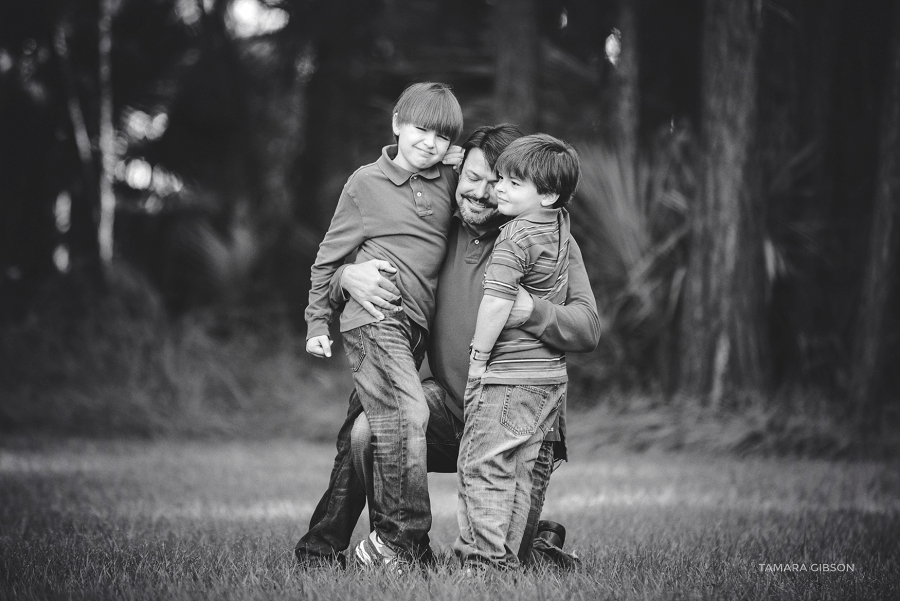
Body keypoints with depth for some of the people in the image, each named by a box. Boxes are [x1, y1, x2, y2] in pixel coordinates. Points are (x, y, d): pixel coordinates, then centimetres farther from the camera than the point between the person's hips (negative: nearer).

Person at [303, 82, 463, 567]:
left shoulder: (449, 184, 11)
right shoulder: (366, 183, 2)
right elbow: (330, 255, 8)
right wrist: (316, 322, 9)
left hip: (414, 326, 5)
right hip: (374, 319, -5)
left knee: (375, 431, 6)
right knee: (407, 414, -21)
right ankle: (399, 540, -18)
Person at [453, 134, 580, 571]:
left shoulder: (516, 236, -16)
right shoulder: (559, 224, 9)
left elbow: (497, 302, -22)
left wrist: (478, 354, -11)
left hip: (510, 376, -9)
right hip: (551, 374, 9)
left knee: (482, 466, -3)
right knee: (519, 471, 12)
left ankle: (483, 558, -4)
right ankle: (507, 557, 15)